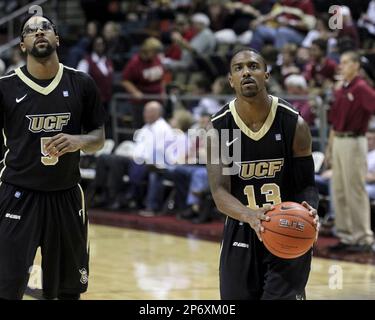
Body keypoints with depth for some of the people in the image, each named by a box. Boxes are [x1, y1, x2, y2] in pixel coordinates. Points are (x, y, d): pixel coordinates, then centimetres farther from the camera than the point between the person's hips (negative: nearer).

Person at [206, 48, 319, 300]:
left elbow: (306, 184, -3)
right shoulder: (219, 128, -8)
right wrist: (249, 215, -37)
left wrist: (309, 209, -27)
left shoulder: (294, 123, -10)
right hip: (240, 234, 2)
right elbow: (219, 192, -15)